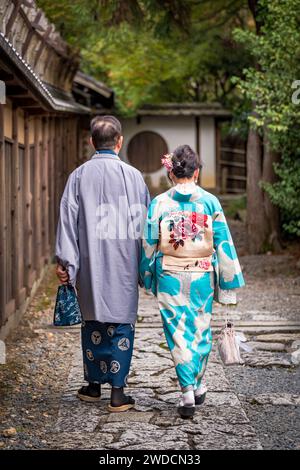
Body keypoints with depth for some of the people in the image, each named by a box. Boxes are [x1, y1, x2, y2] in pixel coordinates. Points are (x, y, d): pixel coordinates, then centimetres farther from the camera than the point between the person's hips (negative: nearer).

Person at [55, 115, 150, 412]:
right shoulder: (133, 176, -4)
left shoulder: (79, 176, -3)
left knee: (92, 323, 14)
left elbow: (68, 219, -3)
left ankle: (93, 385, 23)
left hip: (91, 263, 1)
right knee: (122, 324, 4)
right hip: (124, 265, -1)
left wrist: (64, 261, 1)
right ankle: (118, 392, 4)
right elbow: (145, 221, 3)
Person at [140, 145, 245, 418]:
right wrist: (228, 283, 4)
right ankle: (198, 386, 31)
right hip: (202, 277, 1)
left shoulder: (159, 203, -5)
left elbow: (148, 244, 0)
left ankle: (188, 392, -2)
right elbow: (224, 244, -3)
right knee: (201, 331, 17)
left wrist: (147, 278, 13)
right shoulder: (210, 202, -5)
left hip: (170, 277, -1)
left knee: (179, 333, 5)